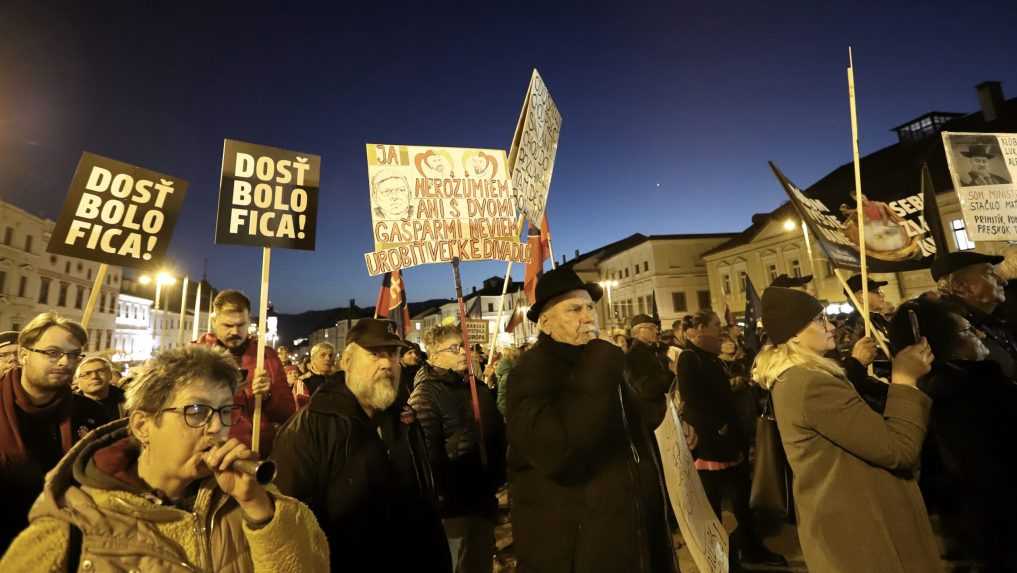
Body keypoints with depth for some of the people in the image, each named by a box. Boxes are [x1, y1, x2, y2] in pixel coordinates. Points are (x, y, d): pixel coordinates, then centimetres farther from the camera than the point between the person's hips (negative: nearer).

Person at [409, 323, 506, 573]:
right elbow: (429, 452, -23)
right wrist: (452, 496, -20)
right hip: (456, 504, -7)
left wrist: (498, 478, 10)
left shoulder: (479, 387, 9)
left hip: (485, 497, 8)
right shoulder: (426, 393, -16)